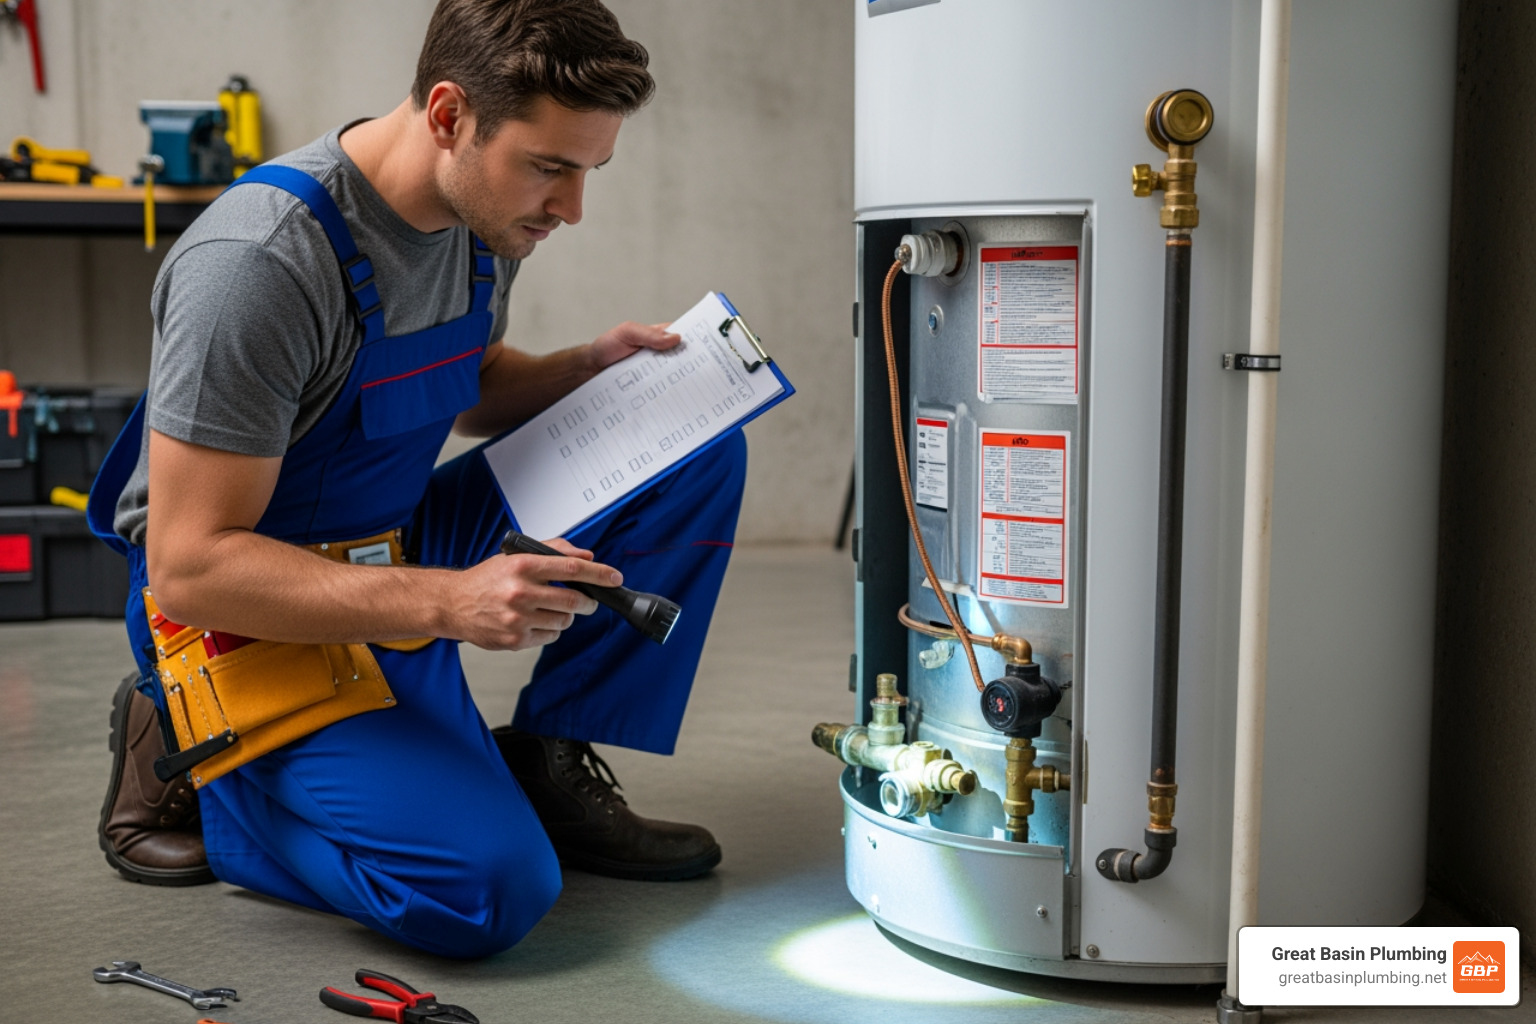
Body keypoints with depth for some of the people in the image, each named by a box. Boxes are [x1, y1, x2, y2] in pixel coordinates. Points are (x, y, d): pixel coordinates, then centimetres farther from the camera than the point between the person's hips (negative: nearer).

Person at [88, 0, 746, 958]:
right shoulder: (261, 262, -28)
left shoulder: (488, 215, -3)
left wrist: (587, 371, -3)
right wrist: (449, 602, -36)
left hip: (403, 552, 8)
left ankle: (549, 764, 3)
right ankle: (185, 760, 0)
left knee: (700, 448, -4)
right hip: (261, 613, -7)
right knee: (491, 889, -25)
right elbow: (191, 567, -27)